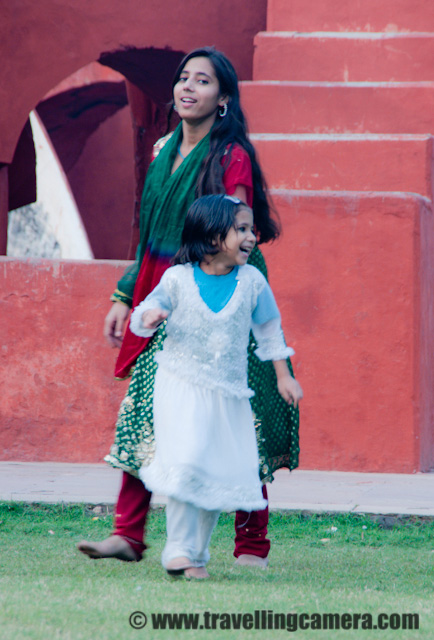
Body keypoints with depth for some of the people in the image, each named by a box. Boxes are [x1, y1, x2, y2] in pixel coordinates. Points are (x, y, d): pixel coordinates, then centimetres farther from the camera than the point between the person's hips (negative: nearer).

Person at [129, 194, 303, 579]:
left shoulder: (252, 282, 1)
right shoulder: (178, 279, -5)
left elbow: (269, 330, 14)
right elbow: (145, 315, 3)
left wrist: (283, 376, 14)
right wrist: (149, 316, -21)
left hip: (229, 394, 3)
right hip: (181, 386, -3)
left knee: (222, 472, 3)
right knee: (185, 463, -19)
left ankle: (198, 553, 17)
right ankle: (180, 550, -13)